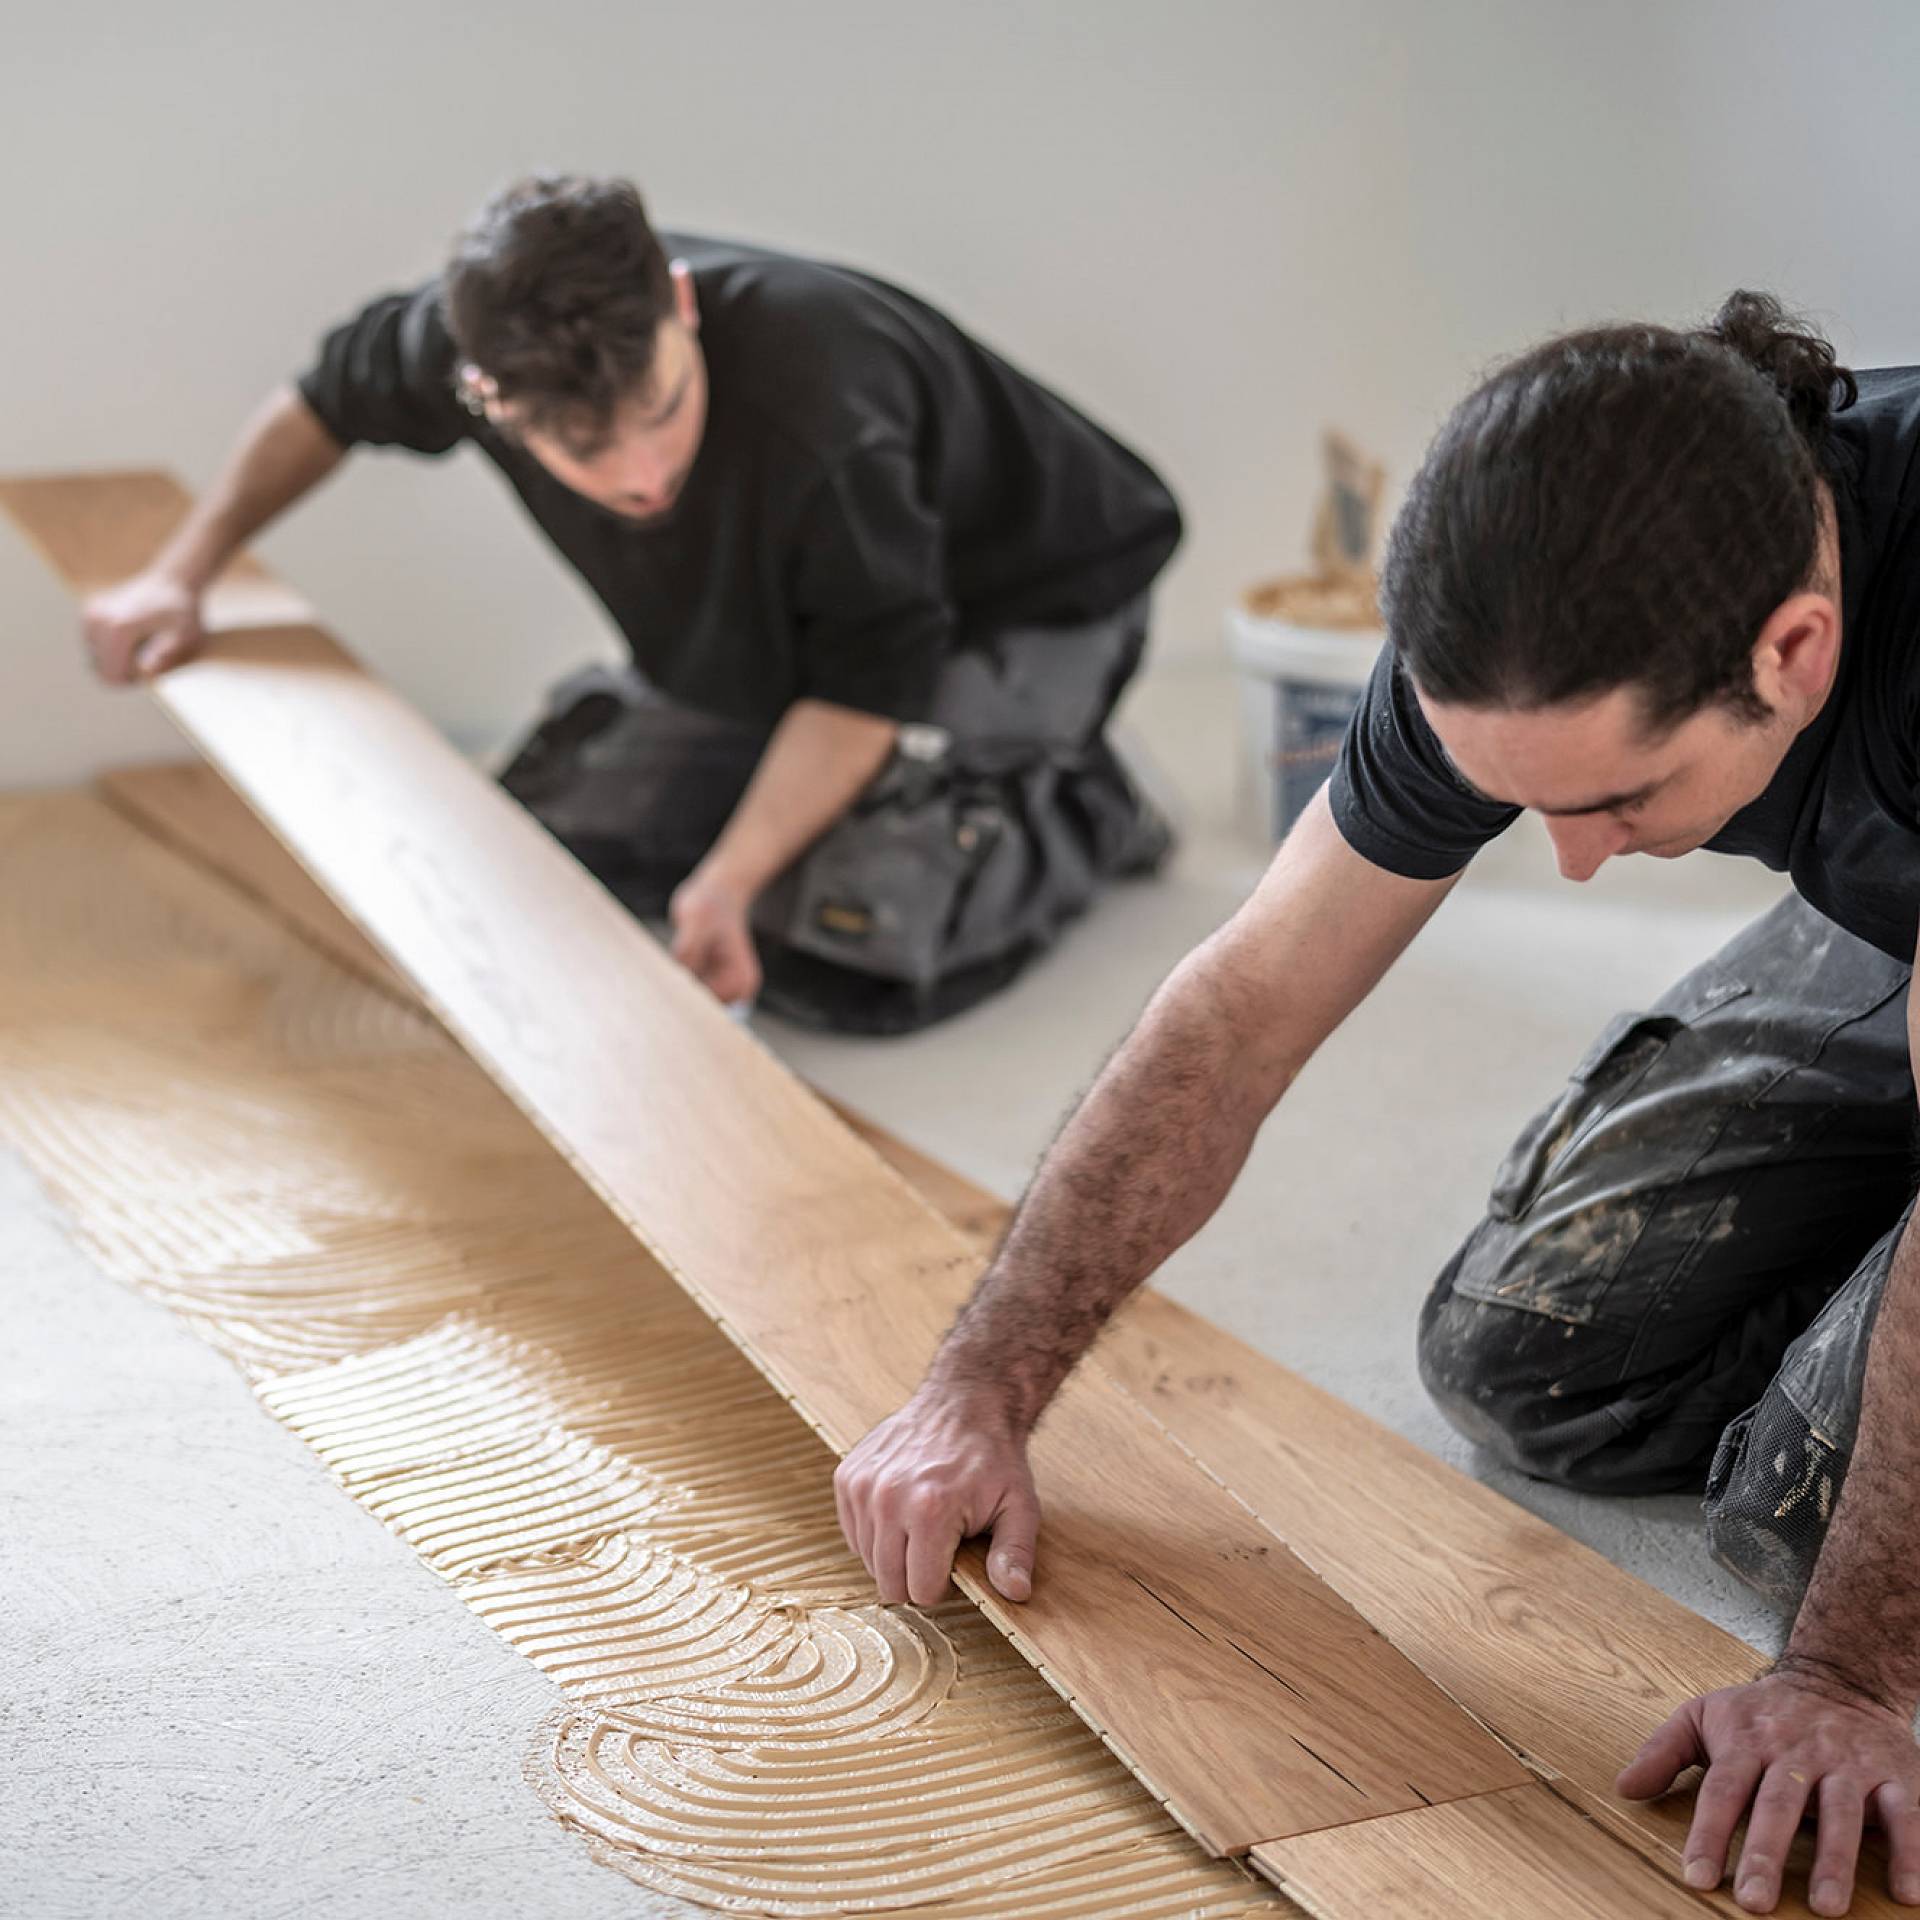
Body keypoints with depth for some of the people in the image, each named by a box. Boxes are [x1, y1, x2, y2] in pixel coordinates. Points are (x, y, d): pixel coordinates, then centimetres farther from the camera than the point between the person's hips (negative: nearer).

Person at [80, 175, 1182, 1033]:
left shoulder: (819, 415, -44)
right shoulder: (478, 343, -25)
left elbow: (873, 683, -28)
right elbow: (335, 400, 1)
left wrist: (725, 882, -35)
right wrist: (182, 576, 1)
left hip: (1025, 609, -6)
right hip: (770, 630, 7)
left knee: (837, 954, -25)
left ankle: (1080, 807, 1)